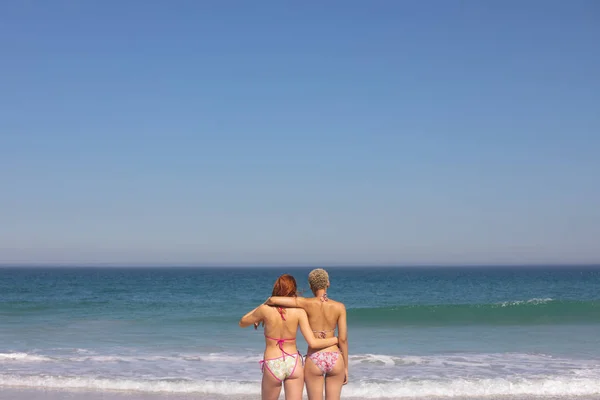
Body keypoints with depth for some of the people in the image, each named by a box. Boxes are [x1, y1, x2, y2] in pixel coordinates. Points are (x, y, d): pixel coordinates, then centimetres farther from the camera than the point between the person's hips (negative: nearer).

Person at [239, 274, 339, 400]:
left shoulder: (265, 309, -9)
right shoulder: (299, 311, -7)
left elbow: (242, 323, 9)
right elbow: (313, 343, -11)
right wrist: (337, 339, 3)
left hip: (273, 366, -1)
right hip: (293, 363, 1)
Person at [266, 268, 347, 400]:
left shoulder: (306, 303, -6)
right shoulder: (339, 307, -3)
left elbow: (273, 300, -11)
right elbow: (343, 339, -3)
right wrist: (346, 367, 5)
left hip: (314, 361, -1)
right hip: (335, 360, 1)